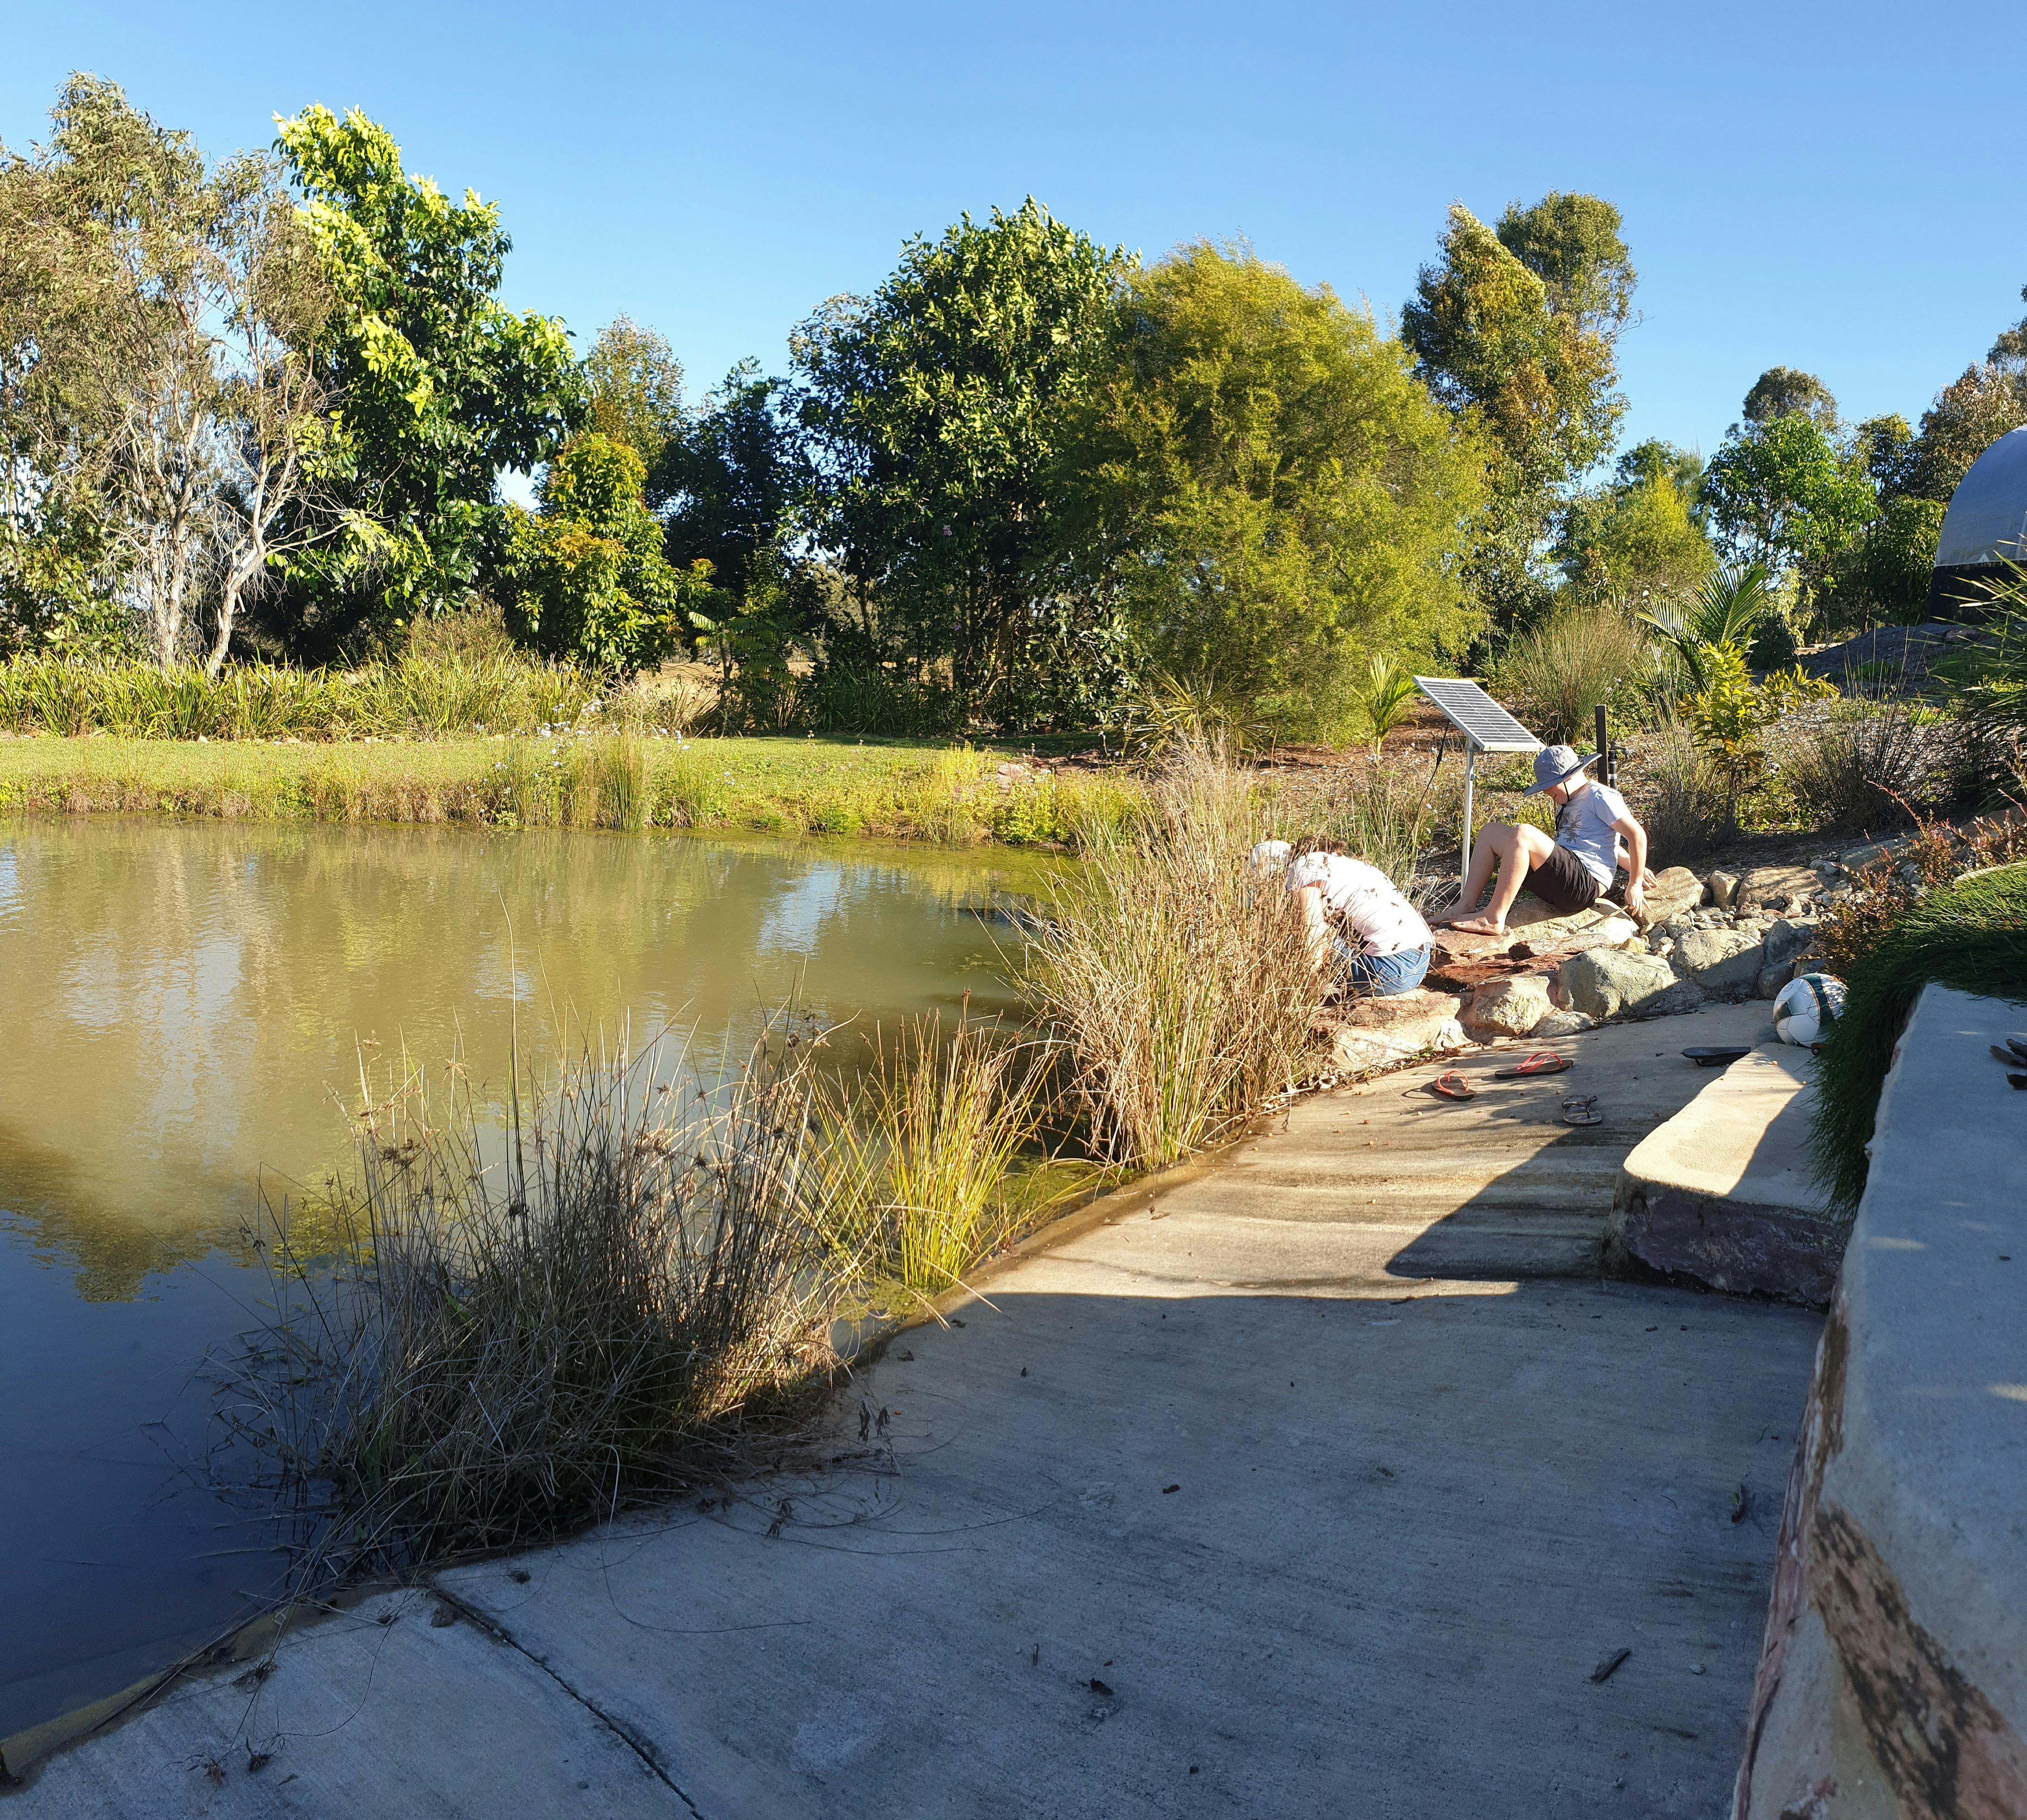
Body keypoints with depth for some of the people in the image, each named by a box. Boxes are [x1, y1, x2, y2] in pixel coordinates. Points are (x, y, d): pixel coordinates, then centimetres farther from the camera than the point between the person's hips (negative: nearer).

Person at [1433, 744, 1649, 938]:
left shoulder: (1600, 797, -3)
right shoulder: (1567, 803, 26)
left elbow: (1637, 835, -9)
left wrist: (1635, 884, -7)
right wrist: (1633, 867, 29)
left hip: (1586, 885, -10)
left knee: (1523, 836, -31)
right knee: (1493, 832, 6)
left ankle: (1493, 919, -33)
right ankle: (1466, 906, -10)